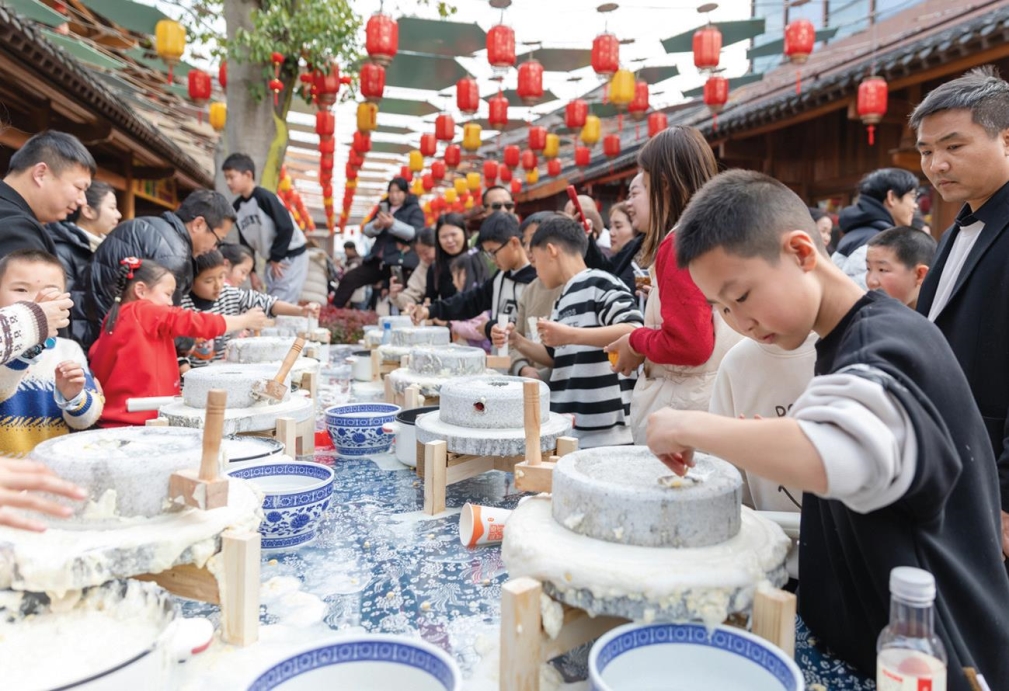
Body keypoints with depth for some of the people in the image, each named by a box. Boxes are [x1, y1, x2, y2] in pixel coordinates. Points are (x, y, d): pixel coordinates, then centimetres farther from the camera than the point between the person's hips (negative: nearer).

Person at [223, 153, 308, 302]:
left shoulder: (264, 197, -18)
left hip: (291, 258, -8)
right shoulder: (237, 207, 6)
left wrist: (275, 258, -13)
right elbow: (246, 242, 13)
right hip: (272, 260, 8)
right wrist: (251, 271, 9)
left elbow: (286, 228, -22)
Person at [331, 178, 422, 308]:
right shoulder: (383, 208, 19)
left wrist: (393, 224, -29)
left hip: (399, 263, -6)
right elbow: (367, 231, 13)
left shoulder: (414, 209, 2)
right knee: (348, 279, -3)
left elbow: (416, 233, -15)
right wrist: (376, 225, -12)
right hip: (377, 260, 6)